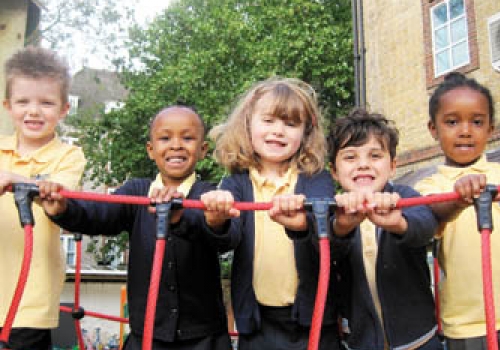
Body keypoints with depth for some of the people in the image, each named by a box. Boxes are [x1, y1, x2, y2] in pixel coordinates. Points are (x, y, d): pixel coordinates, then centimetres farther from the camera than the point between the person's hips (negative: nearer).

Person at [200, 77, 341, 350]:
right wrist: (217, 222, -36)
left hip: (312, 317, -1)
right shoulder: (236, 184, 2)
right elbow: (229, 237, -13)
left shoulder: (317, 179, 0)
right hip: (258, 321, 1)